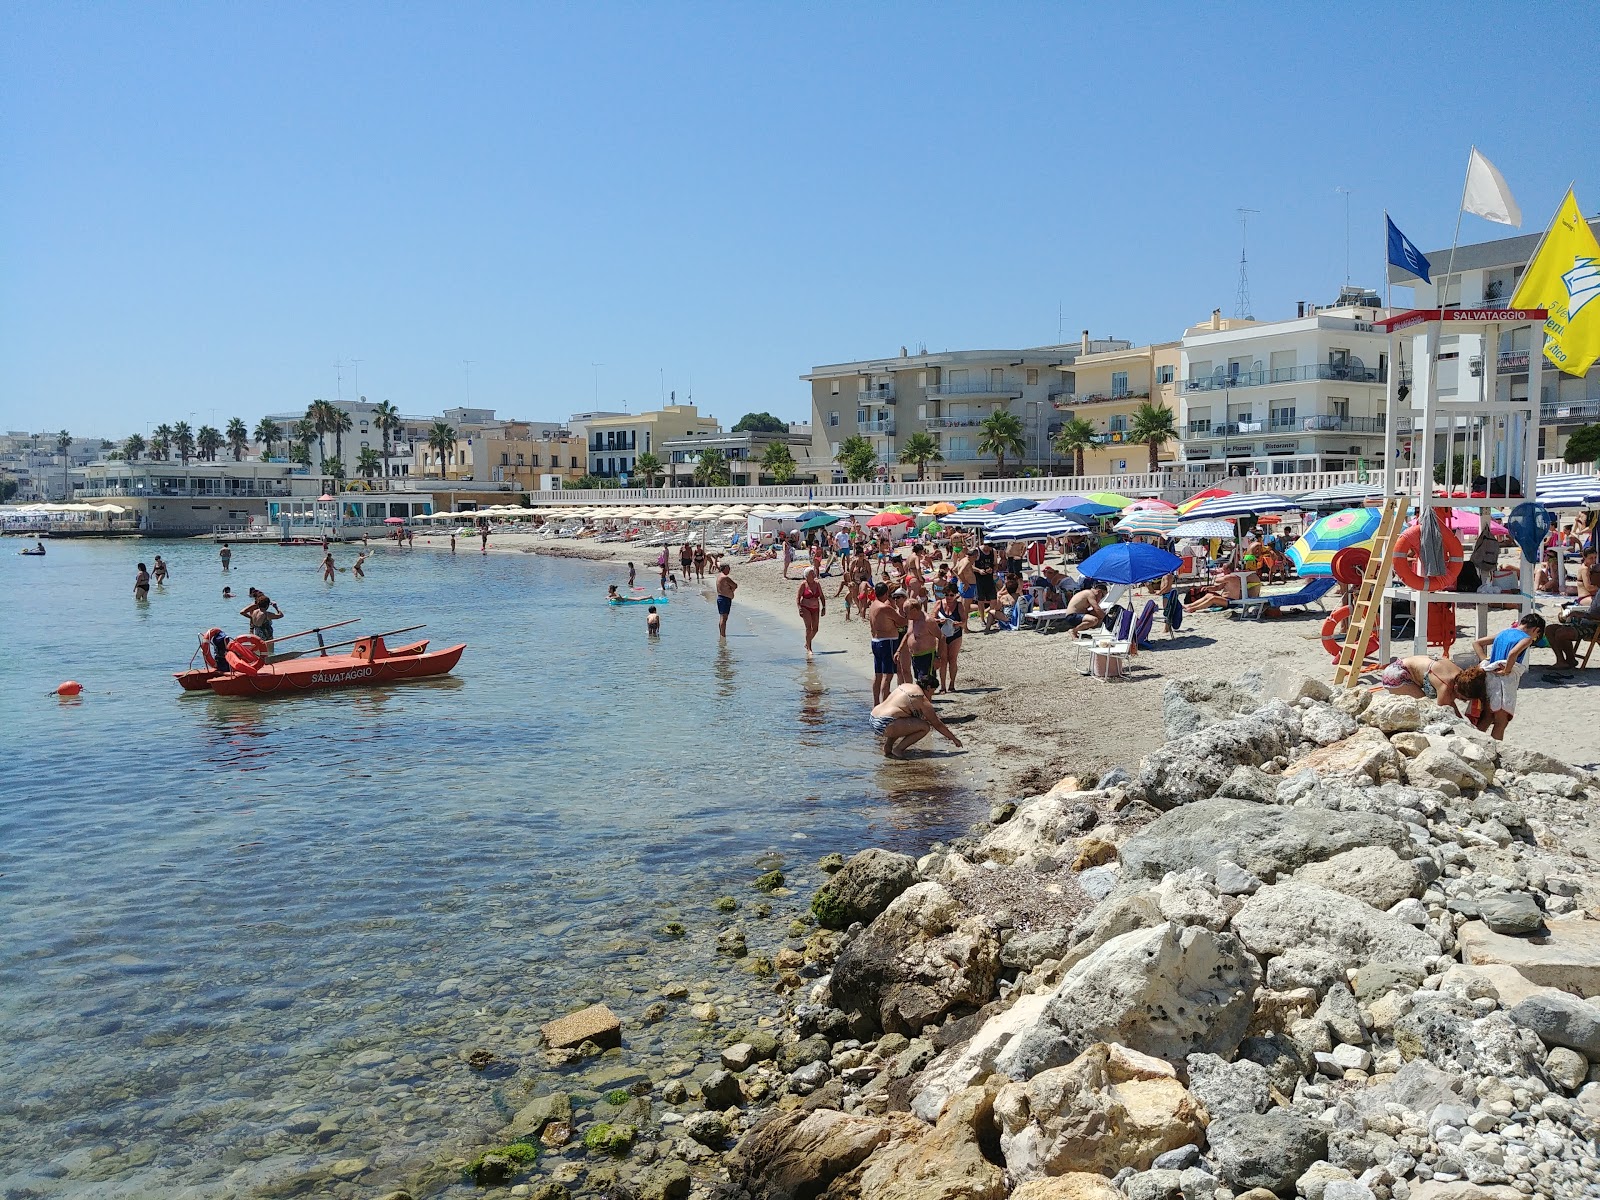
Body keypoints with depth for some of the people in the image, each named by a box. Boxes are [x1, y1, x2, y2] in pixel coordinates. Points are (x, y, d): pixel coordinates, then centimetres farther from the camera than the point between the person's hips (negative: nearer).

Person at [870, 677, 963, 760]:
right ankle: (898, 749, -6)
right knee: (925, 727, -7)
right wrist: (954, 739, 13)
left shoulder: (905, 686, 21)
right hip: (885, 726, -9)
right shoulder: (923, 700, -3)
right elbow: (937, 725, 3)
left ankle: (888, 745, 18)